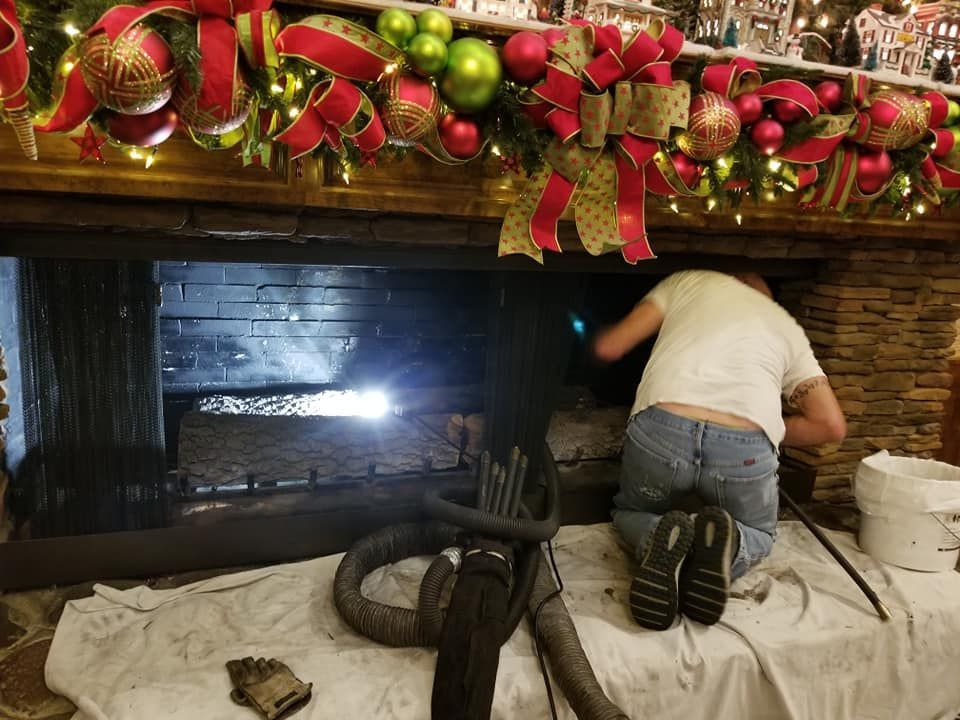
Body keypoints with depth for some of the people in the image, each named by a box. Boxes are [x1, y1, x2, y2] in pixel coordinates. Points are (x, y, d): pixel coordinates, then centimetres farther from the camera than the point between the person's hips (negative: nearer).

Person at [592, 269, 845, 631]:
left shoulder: (690, 280, 27)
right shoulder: (787, 326, 30)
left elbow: (608, 348, 21)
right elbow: (832, 425, 22)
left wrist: (604, 335, 45)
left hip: (662, 431, 0)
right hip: (746, 450, 1)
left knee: (630, 513, 30)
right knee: (758, 534, 32)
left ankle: (660, 540, -6)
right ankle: (726, 547, -4)